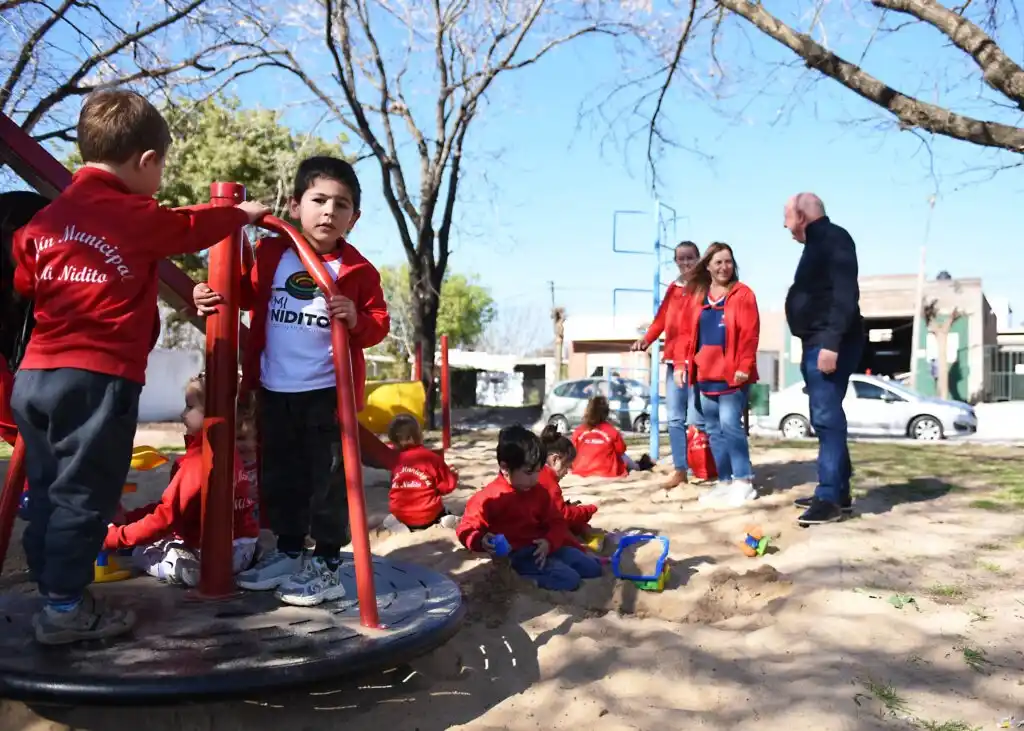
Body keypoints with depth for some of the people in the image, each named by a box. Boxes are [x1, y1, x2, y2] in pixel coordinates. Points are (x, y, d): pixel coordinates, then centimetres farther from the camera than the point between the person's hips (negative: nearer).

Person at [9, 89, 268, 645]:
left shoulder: (45, 219, 11)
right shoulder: (138, 216, -5)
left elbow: (22, 285, 18)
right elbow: (193, 228, 11)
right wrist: (244, 214, 28)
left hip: (35, 374, 7)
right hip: (99, 379, -7)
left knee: (47, 492, 14)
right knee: (83, 494, -1)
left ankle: (54, 592, 24)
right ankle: (65, 608, 4)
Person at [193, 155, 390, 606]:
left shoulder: (357, 270, -5)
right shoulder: (271, 254, 2)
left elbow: (379, 323, -3)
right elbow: (248, 295, 17)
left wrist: (357, 319, -24)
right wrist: (213, 297, -1)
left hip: (327, 391, -4)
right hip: (274, 390, 4)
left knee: (327, 478, 3)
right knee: (278, 476, 15)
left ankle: (328, 566, 14)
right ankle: (287, 553, 32)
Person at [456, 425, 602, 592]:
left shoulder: (539, 492, 9)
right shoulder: (490, 497, -11)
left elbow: (557, 523, 9)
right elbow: (466, 528, -9)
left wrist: (549, 542, -14)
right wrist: (481, 541, -32)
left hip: (544, 547, 8)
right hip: (519, 554, -7)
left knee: (592, 568, 2)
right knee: (569, 579, -24)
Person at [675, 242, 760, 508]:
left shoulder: (743, 294, -3)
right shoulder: (696, 296, 12)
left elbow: (749, 334, -10)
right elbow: (686, 332, 12)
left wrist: (744, 366, -17)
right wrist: (681, 362, 3)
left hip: (732, 374, -6)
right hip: (705, 374, 6)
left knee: (730, 425, -11)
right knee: (714, 430, 9)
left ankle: (744, 481, -1)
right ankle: (725, 481, 18)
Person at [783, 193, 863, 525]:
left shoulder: (833, 239, -9)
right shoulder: (818, 244, 22)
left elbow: (845, 294, -21)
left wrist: (831, 342, -28)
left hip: (829, 345, -11)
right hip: (817, 344, 11)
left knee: (827, 418, -13)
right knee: (824, 418, 11)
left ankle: (829, 497, -13)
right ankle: (838, 492, 18)